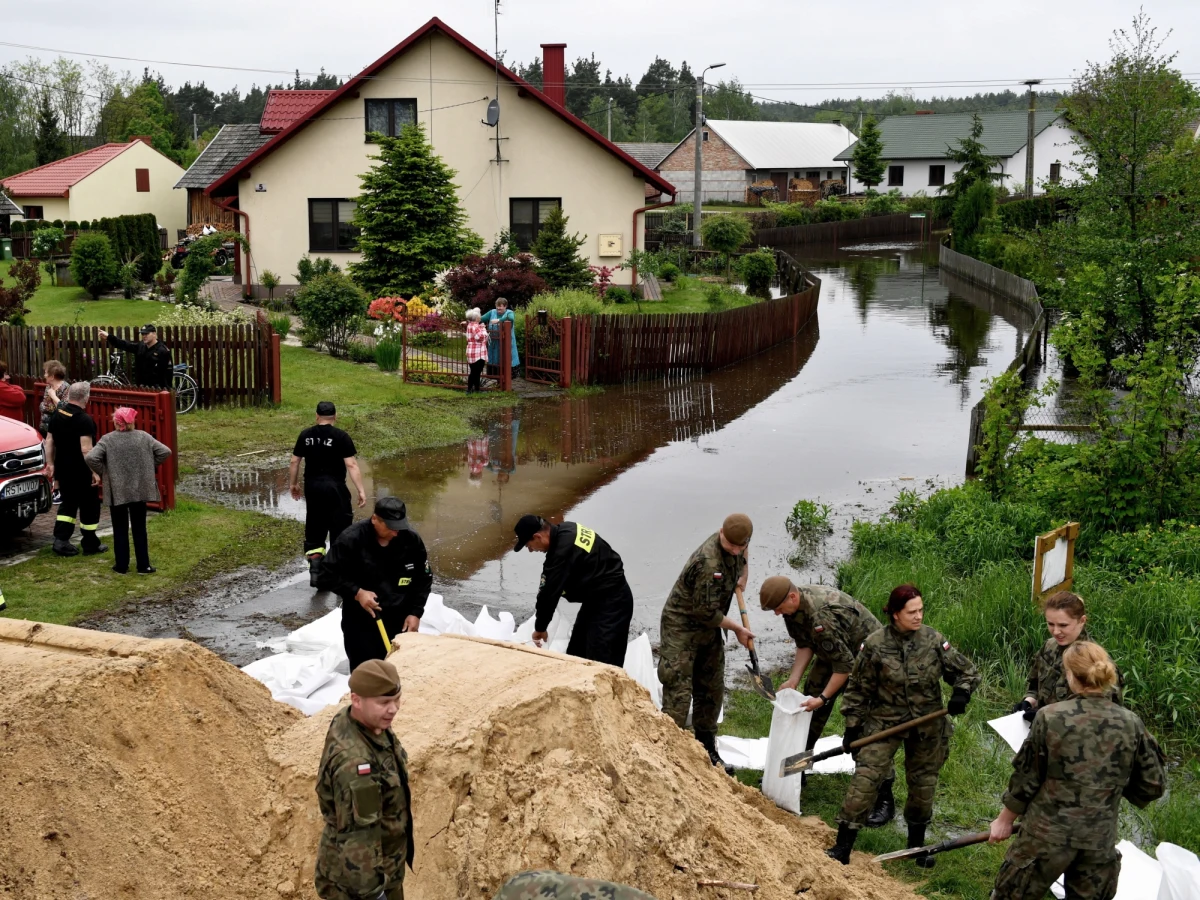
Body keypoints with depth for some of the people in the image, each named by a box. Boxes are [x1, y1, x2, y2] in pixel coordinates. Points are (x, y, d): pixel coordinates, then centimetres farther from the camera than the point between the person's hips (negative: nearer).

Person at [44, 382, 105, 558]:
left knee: (68, 504, 17)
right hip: (81, 472, -7)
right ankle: (90, 545, 13)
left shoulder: (57, 416, 4)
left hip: (62, 470, 7)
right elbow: (86, 449, -24)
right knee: (89, 506, 6)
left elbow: (49, 442, 11)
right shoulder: (84, 419, -20)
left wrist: (51, 464, 19)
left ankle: (60, 540, 8)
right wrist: (94, 471, -18)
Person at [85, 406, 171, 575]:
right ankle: (143, 566, 11)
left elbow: (91, 458, -18)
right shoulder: (143, 437, -1)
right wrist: (150, 467, 7)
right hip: (140, 490, 2)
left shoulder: (107, 440, -7)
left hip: (117, 491, -2)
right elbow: (165, 452, -3)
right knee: (139, 528, 10)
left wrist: (103, 473, -3)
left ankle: (121, 566, 13)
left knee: (120, 530, 9)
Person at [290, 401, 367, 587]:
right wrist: (361, 490, -12)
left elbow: (294, 462, 8)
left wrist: (293, 484, 22)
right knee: (340, 529, 7)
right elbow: (351, 465, -14)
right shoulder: (341, 437, -9)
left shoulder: (305, 435, 3)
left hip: (312, 487, 4)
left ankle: (315, 569, 5)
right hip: (334, 487, -4)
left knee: (314, 528, 13)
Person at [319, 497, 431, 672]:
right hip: (362, 619, -3)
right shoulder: (350, 539, -16)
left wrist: (415, 613, -3)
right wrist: (357, 593, -21)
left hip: (401, 617, 3)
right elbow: (326, 577, -10)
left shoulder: (411, 540, -7)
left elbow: (423, 579, 5)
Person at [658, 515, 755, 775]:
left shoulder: (736, 549, -5)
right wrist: (737, 629, -11)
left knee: (712, 690, 14)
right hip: (681, 628, -9)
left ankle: (707, 750, 26)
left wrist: (742, 577, 14)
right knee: (679, 692, -12)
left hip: (709, 628, 9)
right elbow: (706, 612, -24)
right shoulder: (708, 562, -32)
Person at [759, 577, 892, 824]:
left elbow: (844, 664, -31)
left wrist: (823, 698, -25)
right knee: (808, 706, 11)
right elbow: (805, 645, 2)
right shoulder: (793, 606, -9)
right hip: (833, 652, 9)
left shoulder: (822, 615, -37)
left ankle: (884, 798, -9)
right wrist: (794, 678, -9)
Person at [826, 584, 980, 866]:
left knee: (923, 784, 14)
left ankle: (917, 844, 36)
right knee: (865, 779, -11)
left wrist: (961, 694, -18)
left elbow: (966, 672, 3)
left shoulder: (934, 641, -8)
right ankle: (843, 847, -3)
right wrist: (852, 726, -2)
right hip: (883, 722, -2)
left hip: (926, 726, 2)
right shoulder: (875, 645, -13)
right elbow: (858, 688, -2)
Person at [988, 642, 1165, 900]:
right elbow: (1153, 784, 3)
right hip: (1100, 839, 3)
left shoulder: (1050, 717, -14)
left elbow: (1026, 777, -5)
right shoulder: (1131, 724, -6)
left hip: (1048, 832, -3)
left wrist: (1005, 819, 8)